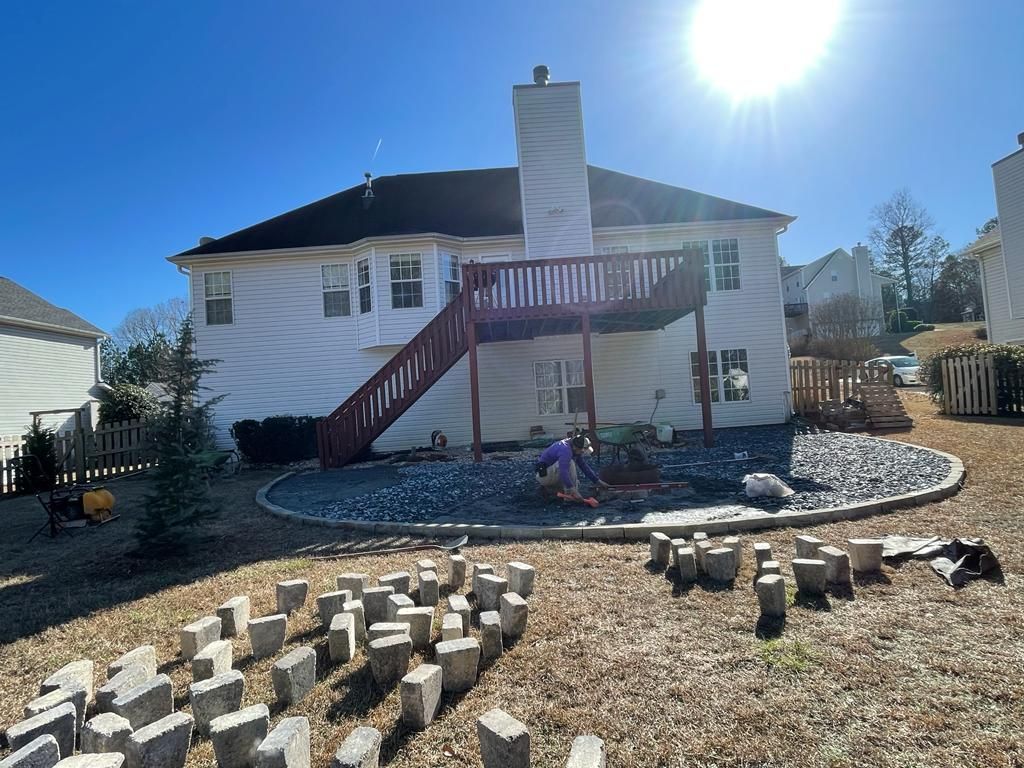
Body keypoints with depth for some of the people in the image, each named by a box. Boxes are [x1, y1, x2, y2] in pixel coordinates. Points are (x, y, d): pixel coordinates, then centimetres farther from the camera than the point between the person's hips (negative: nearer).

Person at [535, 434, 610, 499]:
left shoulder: (575, 450, 2)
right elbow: (563, 472, -38)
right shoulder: (565, 450, -28)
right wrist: (573, 491, -41)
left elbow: (584, 466, 10)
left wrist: (598, 481, 10)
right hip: (544, 475, -10)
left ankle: (547, 489, 14)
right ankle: (569, 495, -21)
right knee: (570, 464, -27)